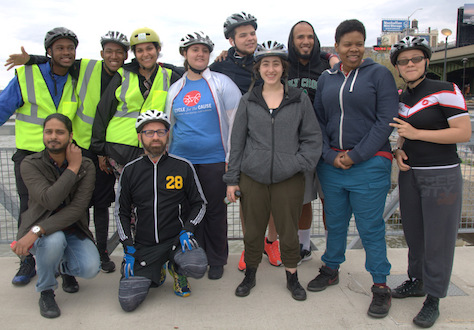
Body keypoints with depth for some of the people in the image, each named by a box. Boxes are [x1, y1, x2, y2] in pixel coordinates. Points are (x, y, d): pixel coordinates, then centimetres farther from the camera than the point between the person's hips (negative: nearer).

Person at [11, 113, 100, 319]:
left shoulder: (86, 166, -8)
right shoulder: (30, 164, -10)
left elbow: (77, 208, -20)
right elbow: (49, 200, -27)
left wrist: (36, 231, -30)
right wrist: (72, 168, -20)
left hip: (74, 231, 2)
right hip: (44, 232, -1)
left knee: (91, 268, -24)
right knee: (54, 239, -37)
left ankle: (65, 267, 17)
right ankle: (46, 292, -5)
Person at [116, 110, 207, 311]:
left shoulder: (183, 167, 0)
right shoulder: (130, 171, 5)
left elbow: (199, 203, 7)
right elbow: (121, 212, 10)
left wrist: (187, 230, -11)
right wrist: (128, 250, 1)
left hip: (176, 239, -1)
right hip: (143, 246, 1)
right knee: (129, 302, -9)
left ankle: (177, 270, 7)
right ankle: (156, 274, 23)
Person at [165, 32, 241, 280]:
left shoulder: (221, 83, -1)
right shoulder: (175, 89, 12)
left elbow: (237, 119, -3)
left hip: (214, 160, -3)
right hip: (181, 160, 4)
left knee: (215, 211, 6)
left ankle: (216, 260, 23)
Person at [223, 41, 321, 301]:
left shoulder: (300, 99, 3)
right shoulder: (248, 101, 6)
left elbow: (313, 138, 5)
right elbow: (237, 141, 8)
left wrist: (298, 163, -10)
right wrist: (232, 178, 5)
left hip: (289, 179, -1)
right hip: (253, 178, 1)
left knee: (288, 230, 9)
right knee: (253, 230, 11)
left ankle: (292, 276, 30)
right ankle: (250, 274, 32)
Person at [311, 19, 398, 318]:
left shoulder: (379, 74, 0)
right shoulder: (326, 79, 12)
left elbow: (386, 121, -7)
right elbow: (318, 121, 10)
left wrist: (356, 155, -12)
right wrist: (330, 155, -4)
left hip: (369, 164, -3)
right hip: (331, 164, 4)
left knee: (371, 227, 3)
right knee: (335, 222, 15)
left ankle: (381, 286, 19)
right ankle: (331, 270, 34)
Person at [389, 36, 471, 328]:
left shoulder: (446, 91, -10)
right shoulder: (402, 98, 9)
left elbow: (464, 132, -16)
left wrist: (416, 134, -19)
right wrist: (400, 150, -1)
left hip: (442, 175, -6)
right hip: (410, 173, 6)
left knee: (438, 238, 2)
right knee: (413, 233, 15)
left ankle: (433, 300, 15)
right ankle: (416, 282, 34)